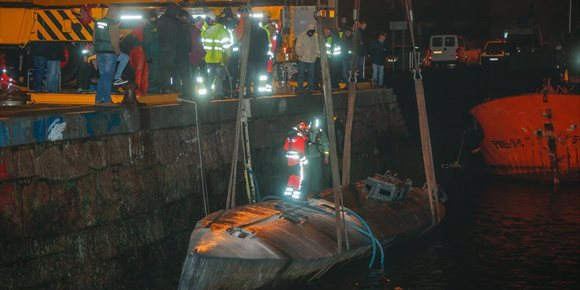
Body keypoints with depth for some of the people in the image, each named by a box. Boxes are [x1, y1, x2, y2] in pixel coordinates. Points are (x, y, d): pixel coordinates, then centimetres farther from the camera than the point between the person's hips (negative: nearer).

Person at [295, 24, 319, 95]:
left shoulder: (316, 37, 4)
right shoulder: (302, 36, -5)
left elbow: (318, 46, 12)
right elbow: (298, 46, -6)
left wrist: (317, 54, 0)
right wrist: (300, 54, -15)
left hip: (312, 59, 3)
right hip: (303, 59, -3)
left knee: (311, 74, 10)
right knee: (301, 73, -3)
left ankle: (310, 87, 19)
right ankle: (300, 88, 1)